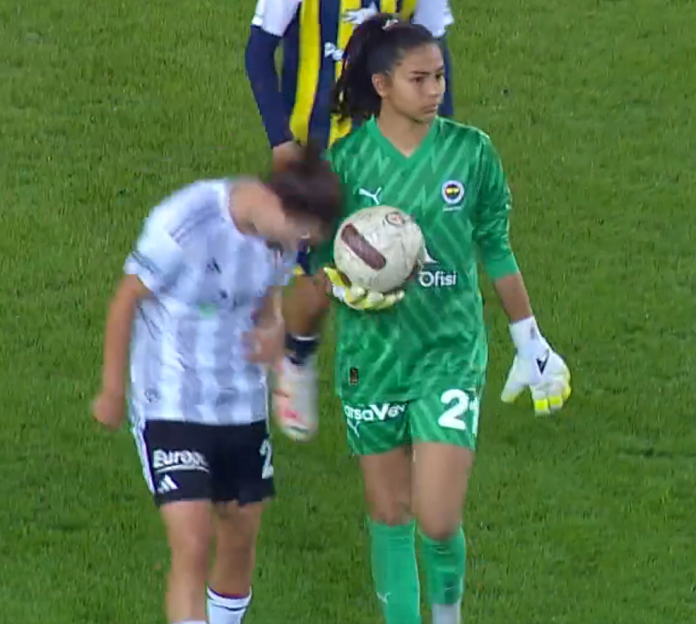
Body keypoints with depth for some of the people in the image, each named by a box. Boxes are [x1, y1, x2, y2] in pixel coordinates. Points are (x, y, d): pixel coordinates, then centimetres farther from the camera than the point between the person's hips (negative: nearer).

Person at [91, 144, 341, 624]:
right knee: (192, 545, -15)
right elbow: (125, 303, -12)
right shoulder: (182, 225, -25)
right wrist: (112, 393, 0)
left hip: (243, 404, 6)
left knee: (240, 540, 14)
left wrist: (273, 331, -13)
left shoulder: (282, 234, -7)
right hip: (170, 405, -6)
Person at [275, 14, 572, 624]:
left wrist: (531, 344, 12)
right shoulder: (348, 158, -5)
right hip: (371, 353, 1)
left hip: (451, 352, -1)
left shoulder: (471, 152, -4)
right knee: (389, 512, 9)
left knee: (438, 520, -8)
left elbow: (497, 252, 7)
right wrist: (344, 285, -18)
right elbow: (320, 262, 4)